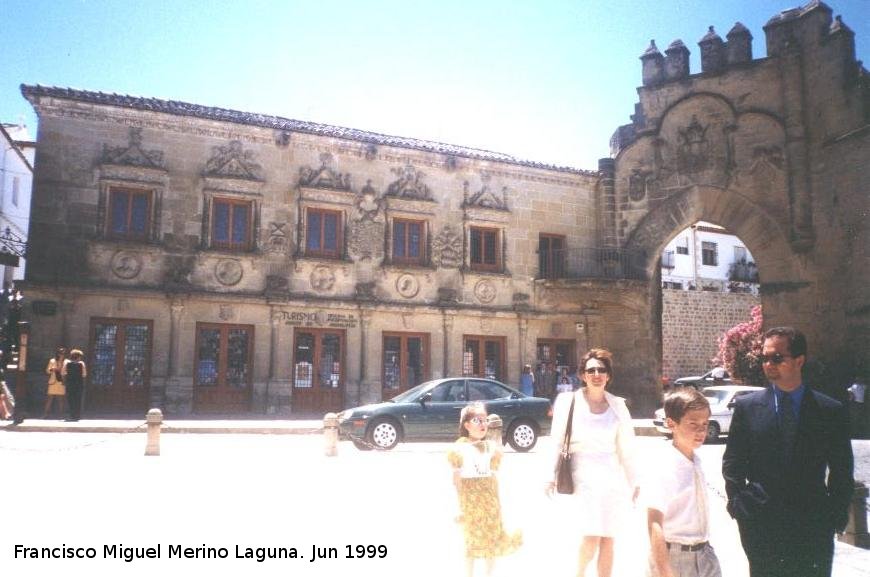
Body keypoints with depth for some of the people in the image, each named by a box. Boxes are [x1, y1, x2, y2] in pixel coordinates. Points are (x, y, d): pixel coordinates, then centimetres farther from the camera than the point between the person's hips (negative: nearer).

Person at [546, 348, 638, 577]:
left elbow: (626, 447, 11)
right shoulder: (569, 401, -3)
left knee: (608, 540, 7)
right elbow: (557, 441, 0)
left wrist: (634, 481, 12)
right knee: (591, 538, -12)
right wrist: (551, 476, -4)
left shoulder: (617, 405, 6)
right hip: (583, 474, -3)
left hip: (612, 476, 3)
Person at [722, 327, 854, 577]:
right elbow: (732, 463, 4)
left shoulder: (831, 411, 0)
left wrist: (836, 516, -1)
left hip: (814, 526, 0)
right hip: (761, 525, 0)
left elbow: (842, 471, 5)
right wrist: (739, 504, -2)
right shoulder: (747, 406, 0)